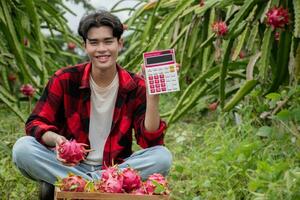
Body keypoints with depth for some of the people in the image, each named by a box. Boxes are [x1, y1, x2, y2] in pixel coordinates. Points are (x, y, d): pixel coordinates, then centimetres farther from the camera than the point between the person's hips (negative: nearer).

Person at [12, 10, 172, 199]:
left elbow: (151, 142, -12)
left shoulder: (135, 86, -5)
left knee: (163, 157, -26)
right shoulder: (65, 79, -6)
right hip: (69, 166, -1)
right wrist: (56, 139, -29)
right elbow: (36, 123, -7)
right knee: (23, 148, -26)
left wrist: (152, 97, -25)